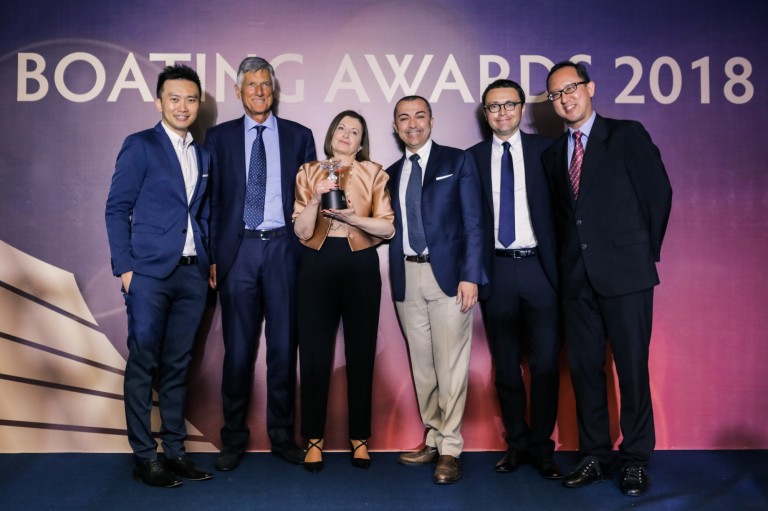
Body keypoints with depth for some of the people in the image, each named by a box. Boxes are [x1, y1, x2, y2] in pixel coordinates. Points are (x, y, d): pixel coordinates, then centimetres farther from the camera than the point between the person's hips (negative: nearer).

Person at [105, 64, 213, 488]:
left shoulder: (203, 155, 16)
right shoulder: (140, 146, 1)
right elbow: (117, 209, -3)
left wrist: (210, 262, 8)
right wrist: (125, 268, -10)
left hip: (193, 274, 5)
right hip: (150, 274, -4)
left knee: (177, 366, 10)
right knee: (143, 365, 1)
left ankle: (175, 450, 19)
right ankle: (143, 456, 10)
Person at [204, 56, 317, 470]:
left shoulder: (298, 136, 9)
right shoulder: (220, 137, 9)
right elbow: (212, 199, 6)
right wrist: (211, 255, -1)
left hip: (283, 248, 1)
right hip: (238, 250, 0)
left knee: (284, 344, 6)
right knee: (238, 346, 4)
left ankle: (281, 433, 19)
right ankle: (234, 436, 17)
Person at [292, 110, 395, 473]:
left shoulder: (373, 173, 8)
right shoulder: (309, 172, 10)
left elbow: (387, 227, 0)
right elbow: (301, 231, 2)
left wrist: (350, 216, -12)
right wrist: (315, 199, -13)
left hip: (360, 266, 0)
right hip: (317, 266, 1)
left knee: (361, 353, 3)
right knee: (314, 354, 1)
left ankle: (360, 438, 16)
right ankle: (314, 440, 13)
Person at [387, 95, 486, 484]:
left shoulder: (458, 161, 4)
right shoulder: (391, 174, 16)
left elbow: (473, 222, -2)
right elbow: (392, 229, 13)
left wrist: (470, 276, -11)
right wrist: (394, 281, 5)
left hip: (447, 274, -4)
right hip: (407, 278, 5)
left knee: (450, 364, -4)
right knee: (421, 364, 10)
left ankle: (450, 449, 6)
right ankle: (434, 440, 21)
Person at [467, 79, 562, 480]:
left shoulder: (545, 149, 5)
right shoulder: (473, 157, 8)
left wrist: (560, 264, -4)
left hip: (539, 267, -1)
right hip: (497, 270, 1)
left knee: (545, 363, 1)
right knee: (506, 366, 9)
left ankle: (541, 447, 17)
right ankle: (517, 443, 24)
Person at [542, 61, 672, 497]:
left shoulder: (627, 135, 0)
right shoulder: (553, 153, 14)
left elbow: (659, 192, -1)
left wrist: (646, 252, 2)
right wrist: (571, 258, 7)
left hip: (625, 273, -4)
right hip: (577, 277, 5)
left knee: (632, 367, 1)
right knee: (584, 367, 8)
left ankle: (636, 459, 15)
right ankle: (595, 455, 20)